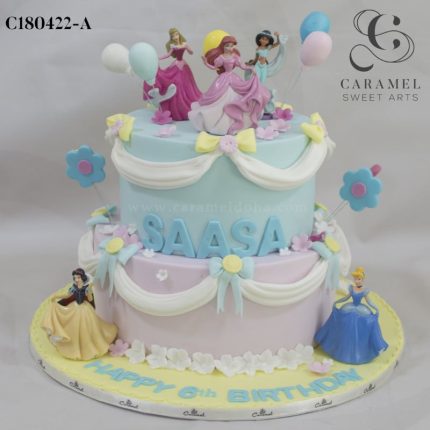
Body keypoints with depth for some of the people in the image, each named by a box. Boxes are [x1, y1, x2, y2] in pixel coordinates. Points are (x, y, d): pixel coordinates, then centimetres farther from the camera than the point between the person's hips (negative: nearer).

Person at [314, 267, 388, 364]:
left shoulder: (364, 291, -11)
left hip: (361, 311, -2)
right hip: (350, 309, 2)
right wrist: (336, 302, 7)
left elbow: (368, 301, -3)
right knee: (348, 331, 6)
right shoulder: (351, 288, -6)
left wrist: (375, 309, -14)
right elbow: (346, 297, 7)